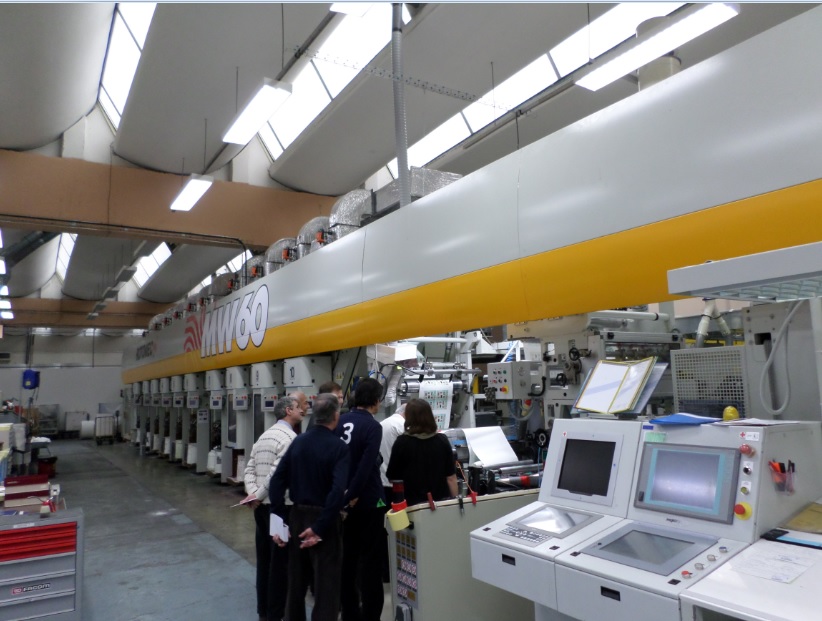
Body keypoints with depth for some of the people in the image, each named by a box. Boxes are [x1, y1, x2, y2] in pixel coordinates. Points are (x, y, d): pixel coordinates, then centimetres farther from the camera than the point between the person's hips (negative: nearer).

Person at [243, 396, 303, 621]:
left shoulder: (264, 436, 13)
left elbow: (249, 469, 7)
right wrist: (258, 496, -14)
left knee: (264, 559, 16)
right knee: (279, 561, 3)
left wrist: (253, 493, -3)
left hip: (262, 506, 9)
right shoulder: (290, 437, -16)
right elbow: (277, 473, -24)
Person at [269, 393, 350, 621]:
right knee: (326, 584, 7)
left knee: (296, 579, 21)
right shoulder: (339, 447, -15)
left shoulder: (298, 441, 1)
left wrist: (278, 520, 2)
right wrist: (320, 528, -19)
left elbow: (277, 480, 0)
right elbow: (337, 490, -26)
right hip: (324, 518, -6)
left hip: (297, 515, 6)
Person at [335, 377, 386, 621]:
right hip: (367, 500, -6)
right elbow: (366, 466, -25)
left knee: (348, 558, 16)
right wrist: (352, 495, -15)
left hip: (343, 499, 7)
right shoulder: (373, 426, -17)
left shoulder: (341, 421, 3)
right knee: (370, 560, 5)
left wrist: (343, 494, 11)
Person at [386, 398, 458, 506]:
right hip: (441, 500, 3)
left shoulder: (402, 442, -11)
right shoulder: (442, 440, -2)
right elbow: (451, 477, 0)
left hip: (413, 503, -2)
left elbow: (392, 477, -1)